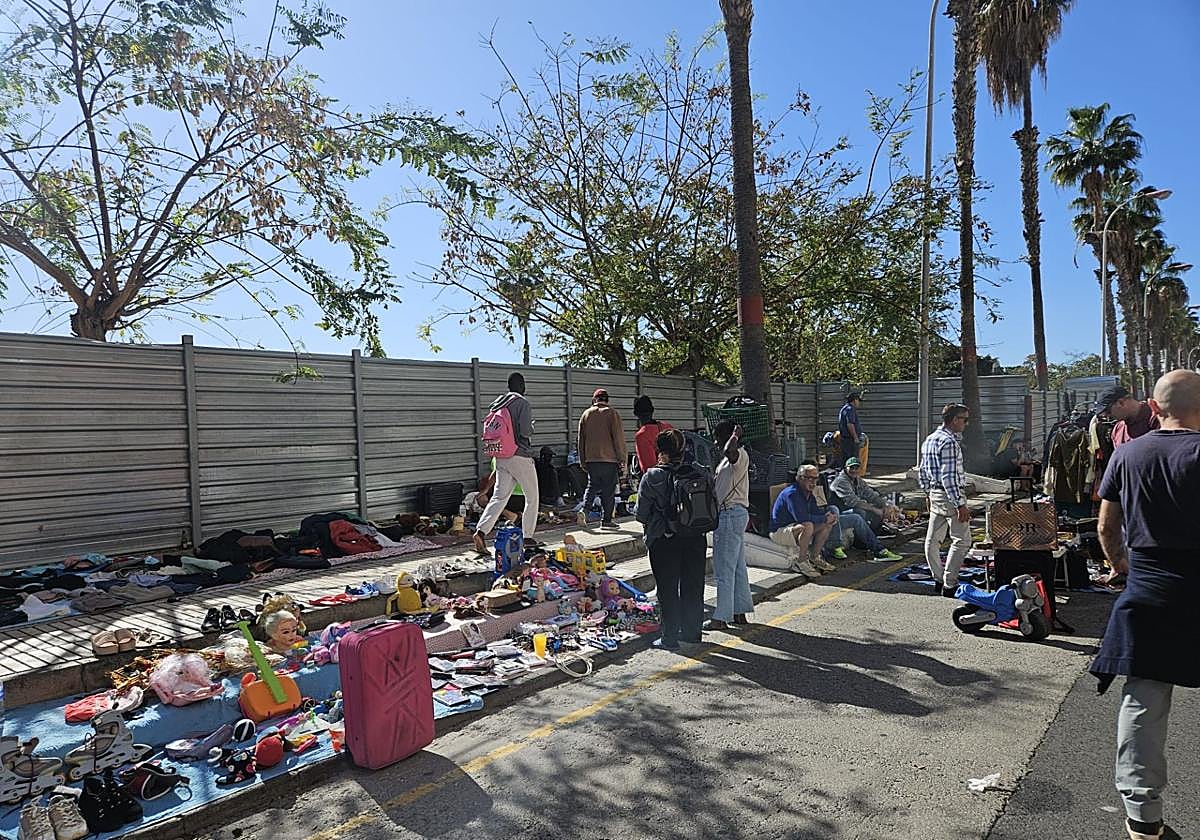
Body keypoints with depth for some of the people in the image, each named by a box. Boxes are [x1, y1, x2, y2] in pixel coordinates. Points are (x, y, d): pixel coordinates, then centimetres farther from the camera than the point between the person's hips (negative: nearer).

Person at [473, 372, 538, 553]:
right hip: (521, 456, -6)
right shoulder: (522, 403, -11)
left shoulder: (497, 403, 11)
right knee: (532, 497, 10)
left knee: (499, 496, 3)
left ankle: (480, 531, -14)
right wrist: (532, 428, 2)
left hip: (501, 457, 6)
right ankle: (527, 537, 13)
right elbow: (525, 431, -18)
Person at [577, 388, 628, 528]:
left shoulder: (586, 414, 7)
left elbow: (581, 439, 10)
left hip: (590, 459, 3)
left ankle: (584, 509, -4)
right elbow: (619, 438, -6)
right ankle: (606, 520, 5)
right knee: (608, 491, 4)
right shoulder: (612, 413, -3)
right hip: (609, 459, -3)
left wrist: (582, 461, 15)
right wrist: (622, 459, 0)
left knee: (592, 486, 16)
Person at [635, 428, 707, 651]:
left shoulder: (652, 476, -12)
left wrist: (653, 523, 13)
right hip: (695, 538, 4)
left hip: (664, 540, -4)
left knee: (668, 589, 6)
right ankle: (692, 631, 28)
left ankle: (670, 637, 12)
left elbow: (642, 514, -8)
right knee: (693, 586, 16)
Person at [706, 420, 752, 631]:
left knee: (724, 569, -5)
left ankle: (721, 617, 1)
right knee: (738, 567, 14)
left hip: (731, 515, -11)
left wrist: (735, 435, -24)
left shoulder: (739, 455, -15)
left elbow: (729, 450, -40)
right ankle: (740, 612, 22)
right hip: (728, 515, 11)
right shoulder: (728, 458, 16)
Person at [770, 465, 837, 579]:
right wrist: (824, 518, -20)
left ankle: (814, 558, 9)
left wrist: (830, 516, -9)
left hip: (794, 527, 10)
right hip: (779, 531, -10)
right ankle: (801, 562, -20)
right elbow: (801, 517, -31)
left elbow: (816, 511, 14)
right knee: (808, 526, -36)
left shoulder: (809, 494, 9)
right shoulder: (792, 493, -22)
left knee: (828, 524, 4)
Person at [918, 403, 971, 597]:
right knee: (962, 540, -3)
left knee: (933, 539, 12)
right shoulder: (949, 442, -18)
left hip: (935, 494, 10)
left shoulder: (929, 439, 11)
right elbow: (949, 477, -23)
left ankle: (938, 580, 22)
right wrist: (960, 505, -22)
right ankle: (949, 585, -3)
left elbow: (923, 470, 17)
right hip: (950, 495, -10)